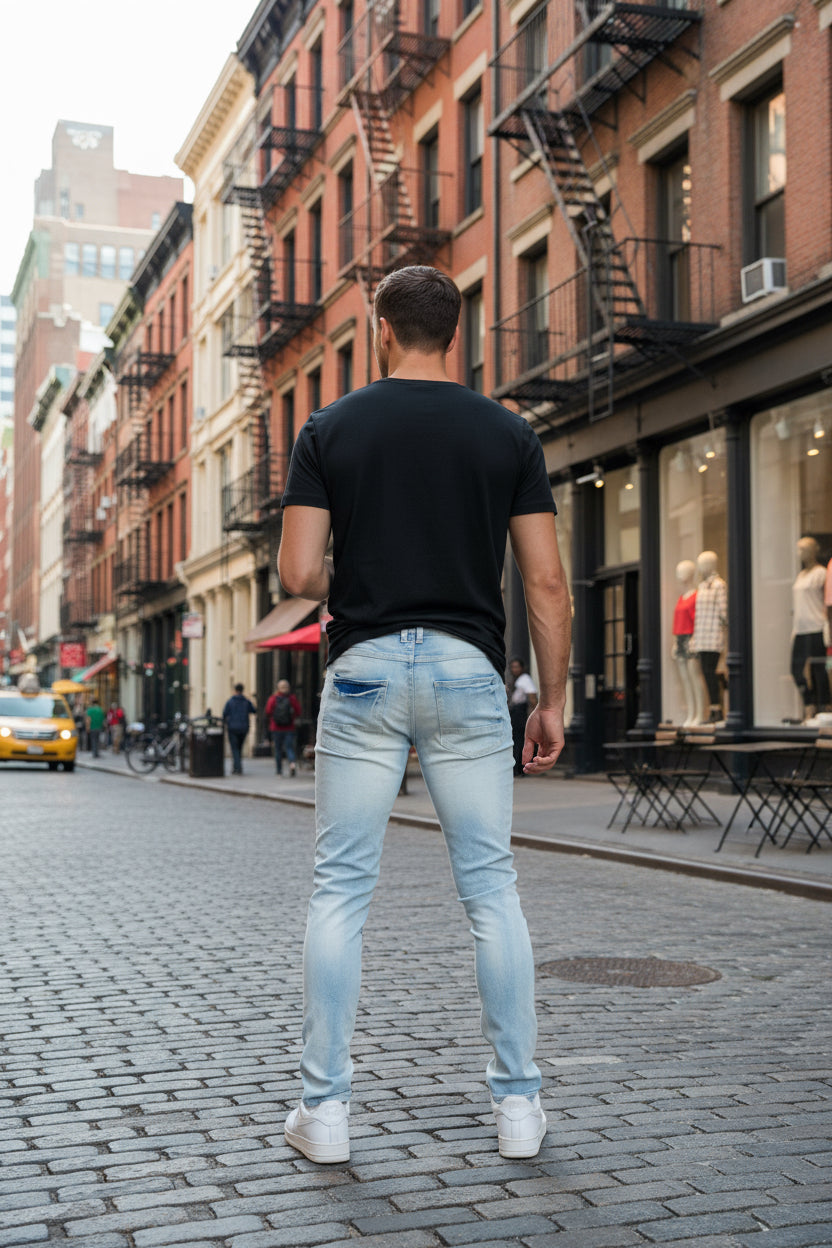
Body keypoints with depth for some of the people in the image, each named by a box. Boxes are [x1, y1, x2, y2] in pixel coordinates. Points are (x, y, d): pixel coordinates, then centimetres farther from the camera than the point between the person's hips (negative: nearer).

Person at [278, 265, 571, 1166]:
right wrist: (552, 702, 6)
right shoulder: (508, 434, 3)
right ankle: (517, 1103, 14)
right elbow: (546, 582, -1)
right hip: (467, 669, 1)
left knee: (341, 890, 6)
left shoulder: (330, 430, 1)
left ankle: (325, 1107, 10)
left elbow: (298, 574, -5)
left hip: (363, 669, 0)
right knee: (490, 890, 8)